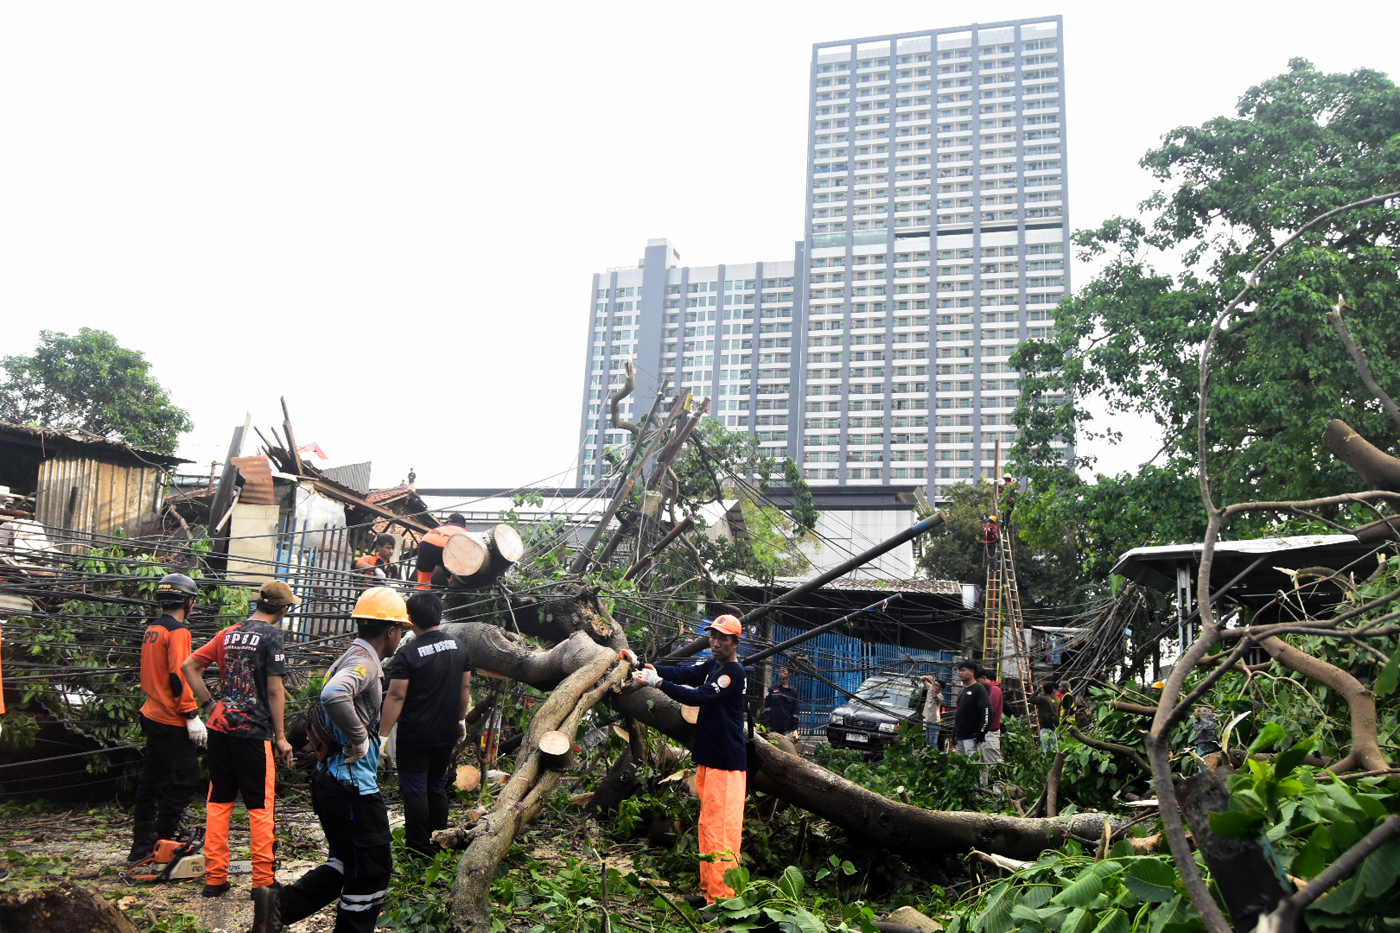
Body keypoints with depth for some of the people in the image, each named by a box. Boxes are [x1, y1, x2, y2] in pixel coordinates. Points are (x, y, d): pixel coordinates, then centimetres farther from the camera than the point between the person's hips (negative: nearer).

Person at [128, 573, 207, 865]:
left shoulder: (152, 630, 13)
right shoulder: (178, 631, -15)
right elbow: (179, 677, -22)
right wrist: (192, 716, -20)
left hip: (152, 717, 10)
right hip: (172, 722, -10)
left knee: (152, 781, 15)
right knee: (183, 781, -3)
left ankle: (141, 848, 22)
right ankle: (162, 844, 0)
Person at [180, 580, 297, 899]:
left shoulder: (229, 633, 10)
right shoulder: (271, 635, -9)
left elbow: (188, 666, 10)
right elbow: (274, 690, -11)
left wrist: (210, 703, 12)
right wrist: (281, 737, -5)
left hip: (219, 727, 6)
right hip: (254, 731, -6)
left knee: (219, 802, 14)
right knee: (260, 806, 3)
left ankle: (214, 878, 20)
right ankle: (263, 880, 8)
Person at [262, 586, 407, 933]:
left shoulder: (350, 657, 14)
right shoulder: (364, 661, -18)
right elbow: (334, 696, -38)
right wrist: (360, 738, -25)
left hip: (330, 780, 10)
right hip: (352, 786, -10)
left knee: (346, 862, 20)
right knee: (372, 869, 3)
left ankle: (279, 905, 14)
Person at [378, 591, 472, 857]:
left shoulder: (407, 654, -17)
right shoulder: (459, 647, 2)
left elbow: (396, 697, -18)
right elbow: (465, 688, 10)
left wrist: (383, 736, -13)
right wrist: (461, 720, 21)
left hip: (415, 736, -6)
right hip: (447, 734, 6)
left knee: (414, 790, 4)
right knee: (437, 787, 17)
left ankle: (418, 849, 8)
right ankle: (439, 845, 24)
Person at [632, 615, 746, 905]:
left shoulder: (734, 672, -14)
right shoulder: (711, 667, 15)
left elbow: (699, 696, -24)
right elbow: (681, 672, 3)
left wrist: (658, 682, -29)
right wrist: (641, 665, -10)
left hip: (727, 764, -9)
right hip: (708, 759, 10)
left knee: (721, 830, -8)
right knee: (707, 827, 15)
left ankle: (722, 899, -4)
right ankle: (708, 891, 24)